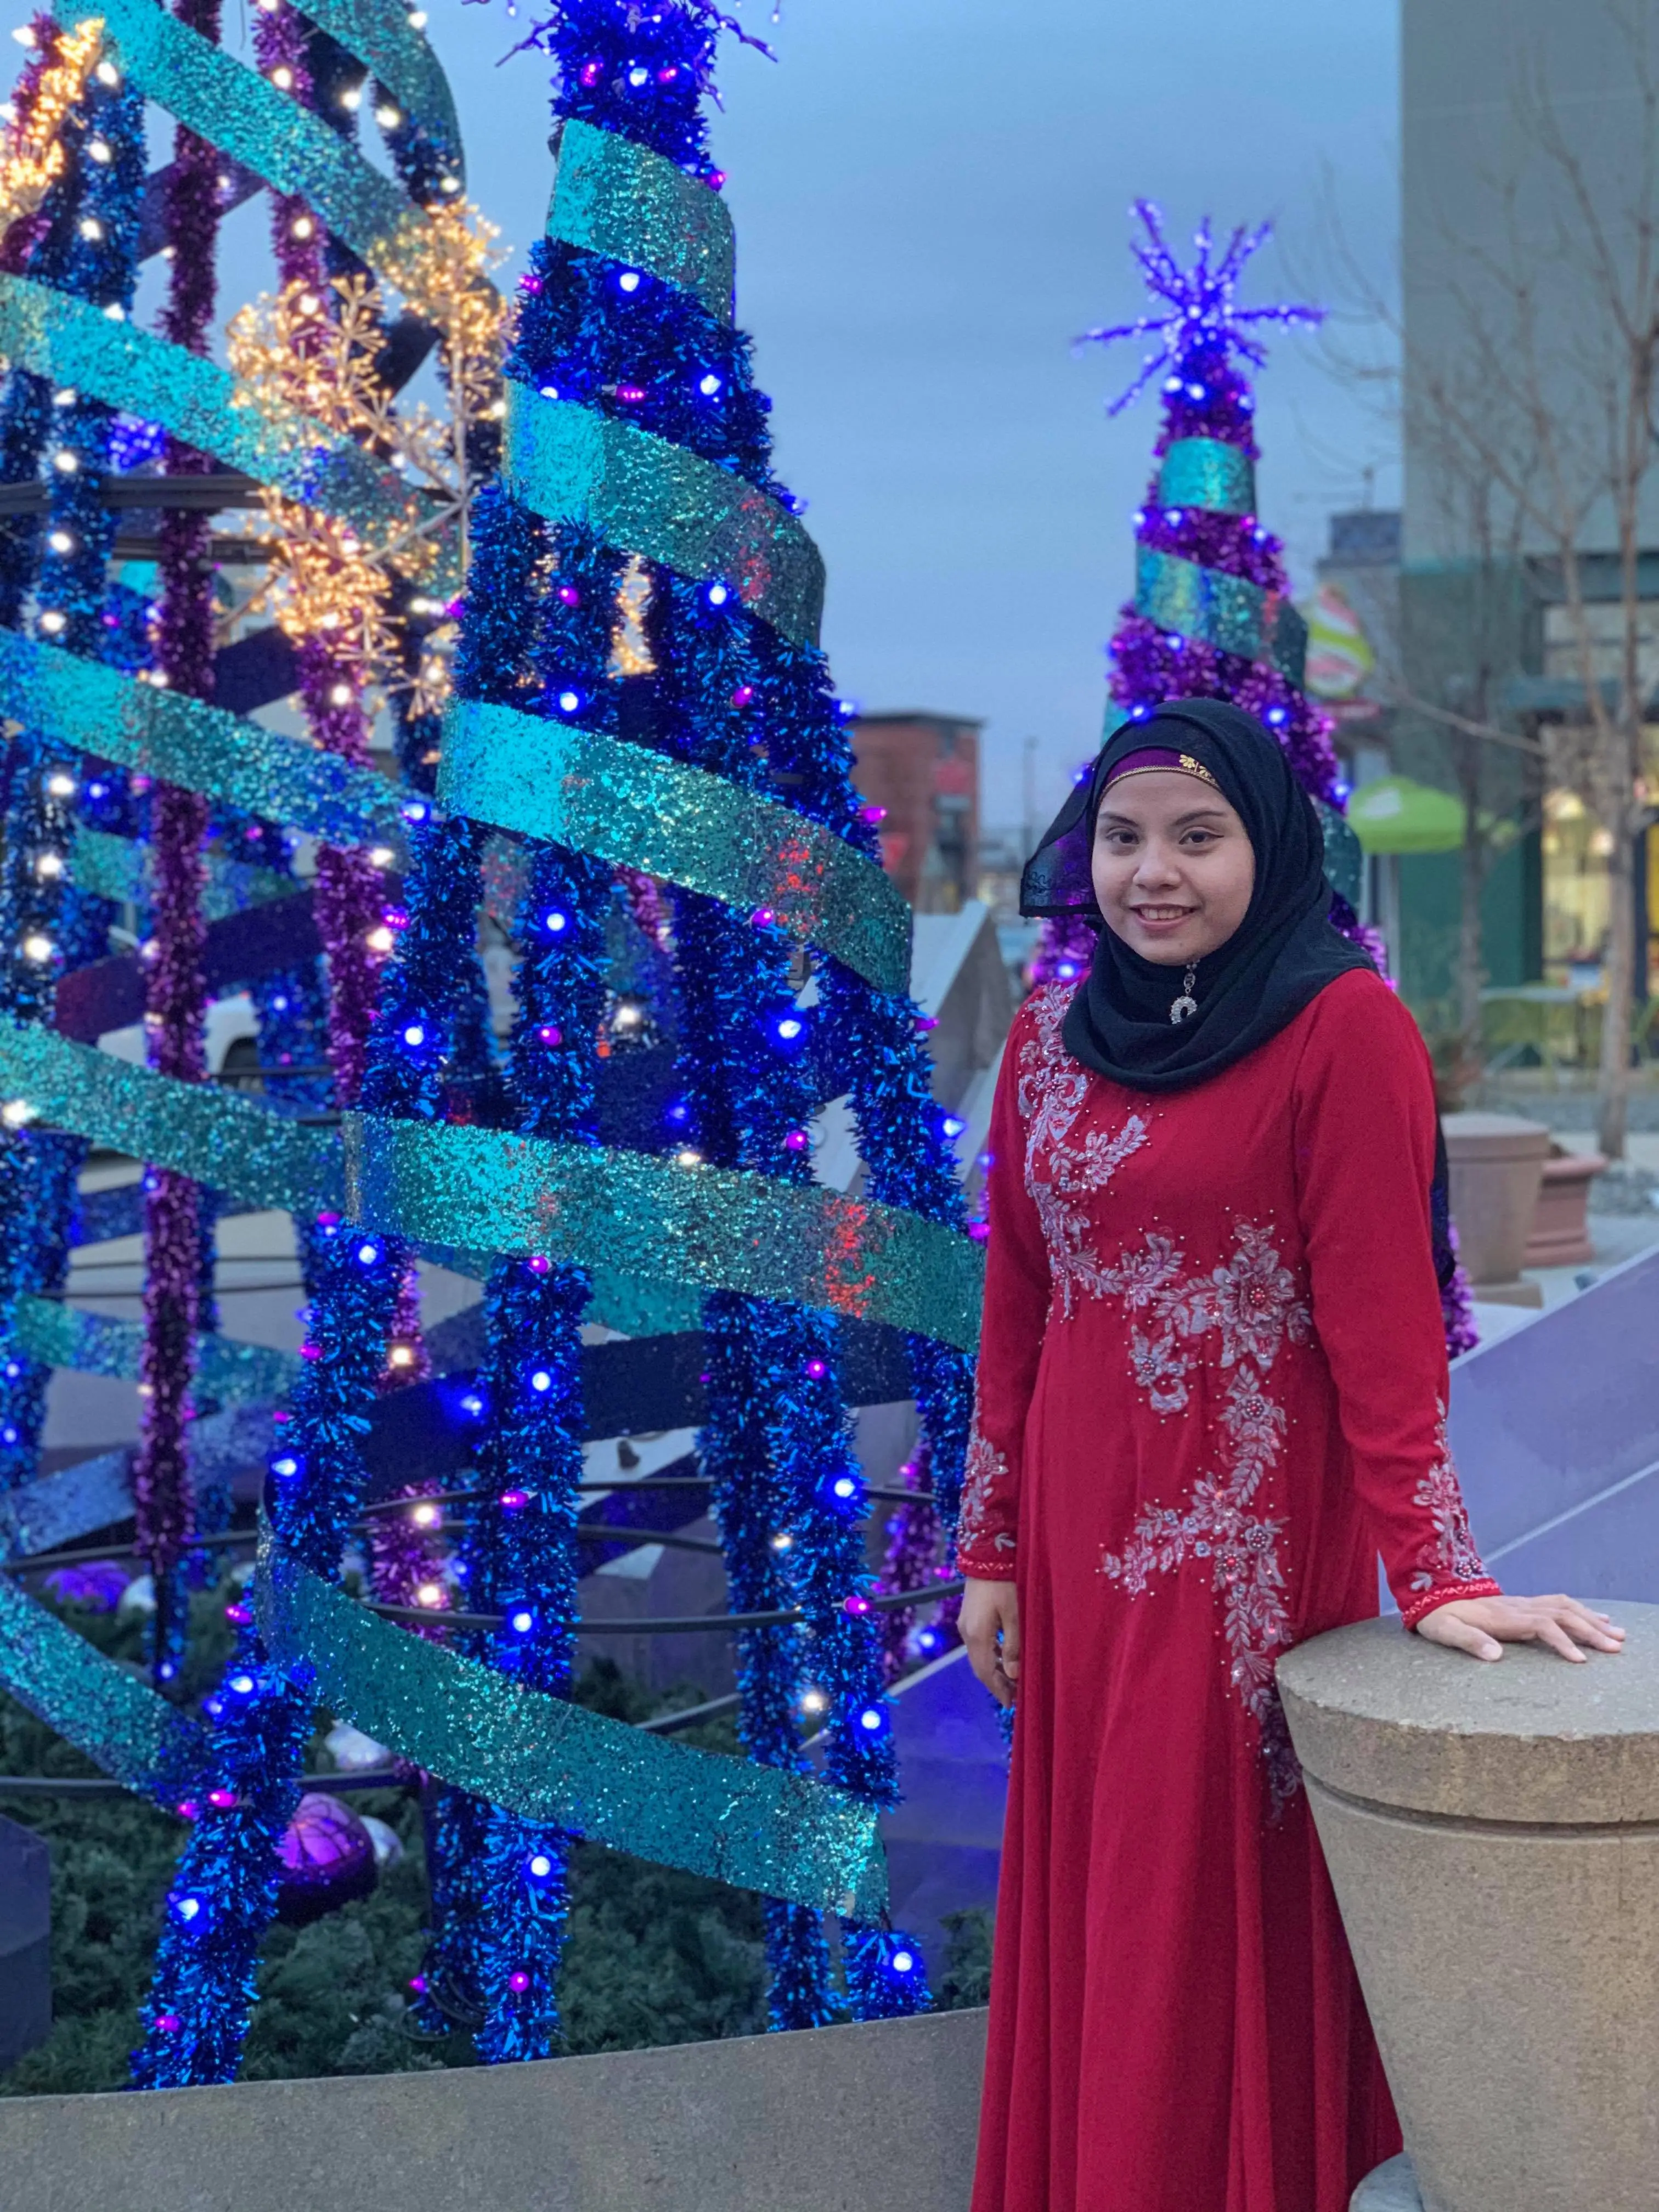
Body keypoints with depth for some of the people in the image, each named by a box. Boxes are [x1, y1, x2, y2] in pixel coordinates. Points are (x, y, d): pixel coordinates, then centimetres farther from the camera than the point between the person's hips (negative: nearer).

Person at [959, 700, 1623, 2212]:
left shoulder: (1346, 1027, -9)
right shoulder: (1050, 1041, 8)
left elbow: (1382, 1320, -13)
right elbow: (1014, 1311, 11)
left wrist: (1433, 1572, -17)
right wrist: (993, 1549, 11)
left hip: (1252, 1536, -5)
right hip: (1080, 1531, 6)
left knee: (1220, 1913, 3)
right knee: (1081, 1907, 14)